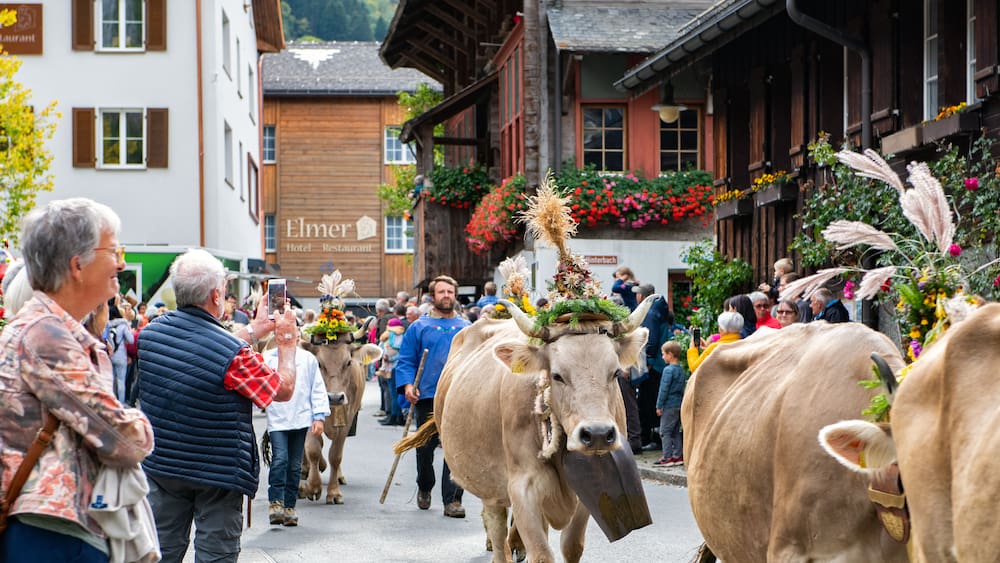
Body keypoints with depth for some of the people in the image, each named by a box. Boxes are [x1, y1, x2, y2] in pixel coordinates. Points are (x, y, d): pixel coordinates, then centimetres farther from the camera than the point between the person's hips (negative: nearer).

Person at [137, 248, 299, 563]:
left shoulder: (150, 333, -6)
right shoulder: (232, 352, -24)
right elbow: (284, 389, -10)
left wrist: (254, 330, 16)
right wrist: (287, 342, 4)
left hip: (161, 466, 5)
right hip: (217, 475, -5)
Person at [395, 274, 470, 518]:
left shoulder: (467, 329, 15)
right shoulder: (419, 327, 9)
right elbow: (406, 360, 7)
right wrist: (407, 384, -10)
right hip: (427, 397, 0)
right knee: (425, 447, 7)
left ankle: (453, 500, -4)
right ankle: (424, 488, 33)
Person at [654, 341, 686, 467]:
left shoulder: (668, 370, -15)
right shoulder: (681, 370, 10)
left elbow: (664, 389, -14)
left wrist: (659, 406, -9)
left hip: (669, 406, -8)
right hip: (679, 405, 8)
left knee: (665, 432, -3)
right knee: (676, 432, 15)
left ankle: (667, 457, -5)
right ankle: (678, 455, 16)